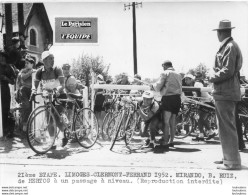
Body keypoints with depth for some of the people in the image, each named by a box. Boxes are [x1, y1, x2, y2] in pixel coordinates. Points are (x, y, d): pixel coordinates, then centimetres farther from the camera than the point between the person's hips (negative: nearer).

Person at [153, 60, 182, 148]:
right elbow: (180, 88, 17)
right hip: (177, 99, 6)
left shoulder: (165, 73, -2)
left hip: (168, 98, -6)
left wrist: (153, 86, 13)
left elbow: (158, 87, -6)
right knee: (172, 121, 12)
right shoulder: (178, 74, 19)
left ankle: (165, 142, -8)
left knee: (166, 121, -6)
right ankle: (171, 141, 16)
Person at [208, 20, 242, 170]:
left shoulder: (230, 47, -14)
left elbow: (228, 71, -21)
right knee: (226, 126, 17)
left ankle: (233, 162, 0)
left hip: (225, 93, -11)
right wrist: (214, 74, 10)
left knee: (227, 127, -6)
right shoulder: (228, 46, 17)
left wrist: (213, 77, -8)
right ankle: (229, 157, 29)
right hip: (228, 92, 11)